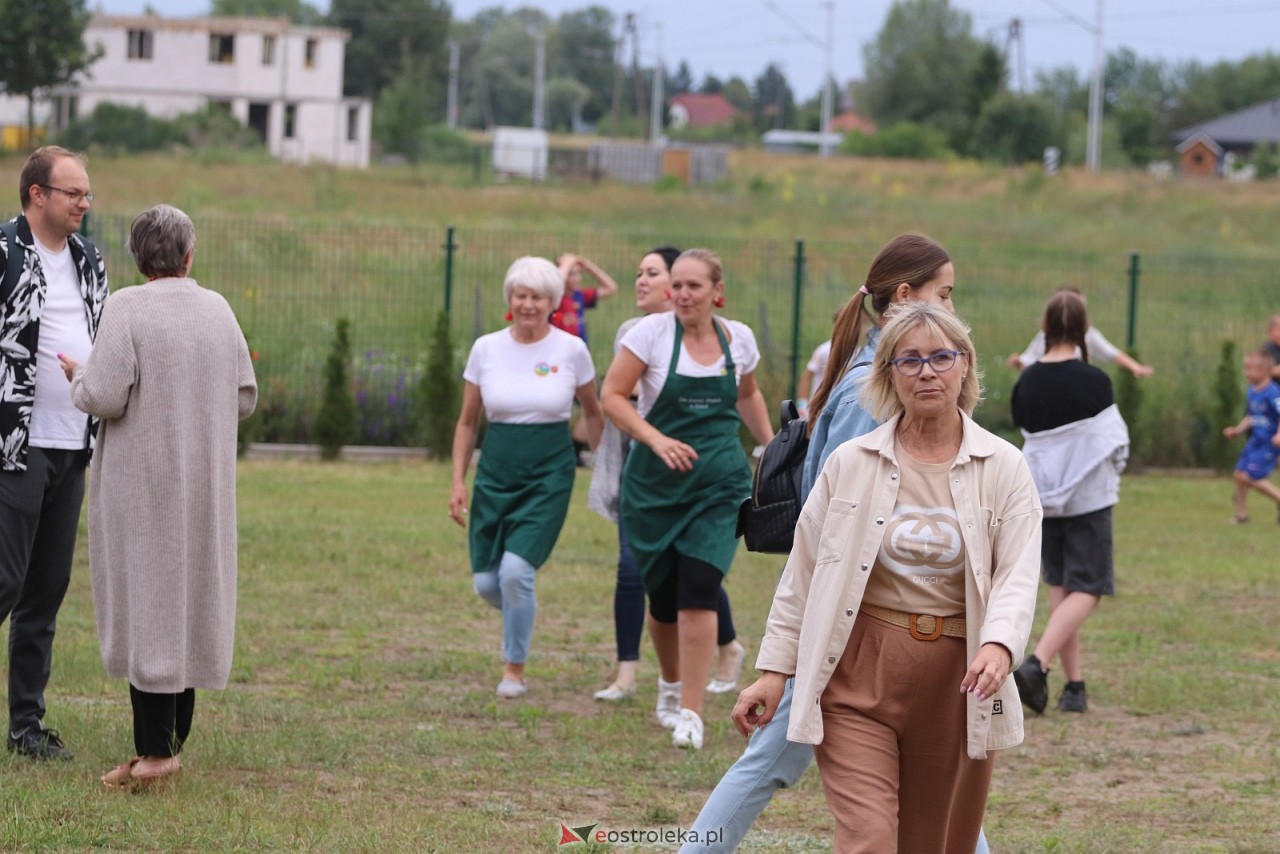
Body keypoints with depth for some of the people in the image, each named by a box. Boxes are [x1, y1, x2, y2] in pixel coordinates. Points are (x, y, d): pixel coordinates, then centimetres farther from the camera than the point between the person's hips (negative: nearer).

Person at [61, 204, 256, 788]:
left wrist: (79, 376, 3)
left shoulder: (127, 309, -13)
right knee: (189, 599, 13)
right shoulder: (219, 310, 2)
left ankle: (153, 750, -5)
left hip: (144, 483, -5)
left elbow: (105, 397, -18)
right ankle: (171, 741, 18)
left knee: (145, 604, -3)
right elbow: (244, 399, 6)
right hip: (204, 487, 5)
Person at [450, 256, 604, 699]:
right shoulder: (486, 349, 1)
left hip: (549, 473, -3)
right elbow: (467, 422, 9)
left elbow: (592, 412, 11)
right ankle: (521, 613, 37)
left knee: (516, 570, -17)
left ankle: (514, 668, 3)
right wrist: (458, 481, 3)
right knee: (486, 582, 0)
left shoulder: (571, 350, -4)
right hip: (497, 471, 3)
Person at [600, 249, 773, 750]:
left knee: (698, 591, -15)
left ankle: (690, 713, -12)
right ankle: (671, 684, 37)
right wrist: (657, 440, -22)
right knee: (663, 597, 7)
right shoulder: (652, 333, -7)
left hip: (719, 485, 0)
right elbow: (613, 396, -10)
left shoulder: (738, 339, 3)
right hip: (655, 483, 0)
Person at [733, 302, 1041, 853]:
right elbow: (803, 573, 8)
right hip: (860, 677, -1)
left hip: (957, 681, 1)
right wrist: (775, 670, 3)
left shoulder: (1002, 467, 2)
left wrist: (998, 646, -26)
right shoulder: (850, 464, 3)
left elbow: (1017, 575, -7)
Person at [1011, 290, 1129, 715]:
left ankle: (1075, 684, 13)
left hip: (1044, 498, 5)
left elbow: (1027, 438, 7)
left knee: (1060, 586, 14)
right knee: (1086, 589, -1)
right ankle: (1036, 663, -21)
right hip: (1088, 497, -5)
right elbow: (1116, 442, -7)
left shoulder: (1026, 382, -2)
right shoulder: (1093, 381, -14)